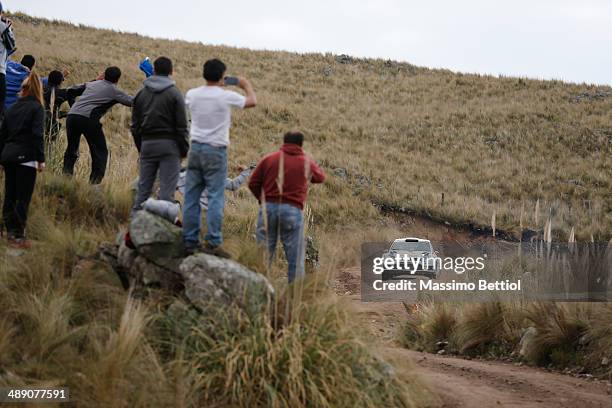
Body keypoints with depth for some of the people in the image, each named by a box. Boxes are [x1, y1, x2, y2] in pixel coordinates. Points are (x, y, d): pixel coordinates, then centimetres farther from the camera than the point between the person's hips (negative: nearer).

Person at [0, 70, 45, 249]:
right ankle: (18, 236, -6)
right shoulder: (36, 108, -5)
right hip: (25, 157, -6)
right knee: (23, 198, -4)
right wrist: (41, 159, -11)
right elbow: (37, 134, -14)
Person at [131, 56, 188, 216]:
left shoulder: (141, 94, 9)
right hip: (169, 144, -4)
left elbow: (135, 125, 11)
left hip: (147, 144, 4)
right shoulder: (174, 94, -6)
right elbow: (181, 126, -7)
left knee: (143, 187, 9)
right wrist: (184, 149, 1)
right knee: (167, 188, -3)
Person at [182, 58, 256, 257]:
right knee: (215, 197, -4)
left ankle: (190, 241, 9)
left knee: (192, 197, 7)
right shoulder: (227, 96, -10)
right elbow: (252, 101, 5)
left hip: (195, 148, 5)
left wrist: (218, 87, 34)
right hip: (216, 151, -5)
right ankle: (212, 242, -9)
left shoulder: (192, 94, 2)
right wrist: (246, 85, 24)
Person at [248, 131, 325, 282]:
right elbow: (320, 177, 25)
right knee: (295, 257, 4)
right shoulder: (307, 162, 7)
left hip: (268, 208, 1)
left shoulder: (269, 159, 6)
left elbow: (253, 184, 5)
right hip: (292, 210, -1)